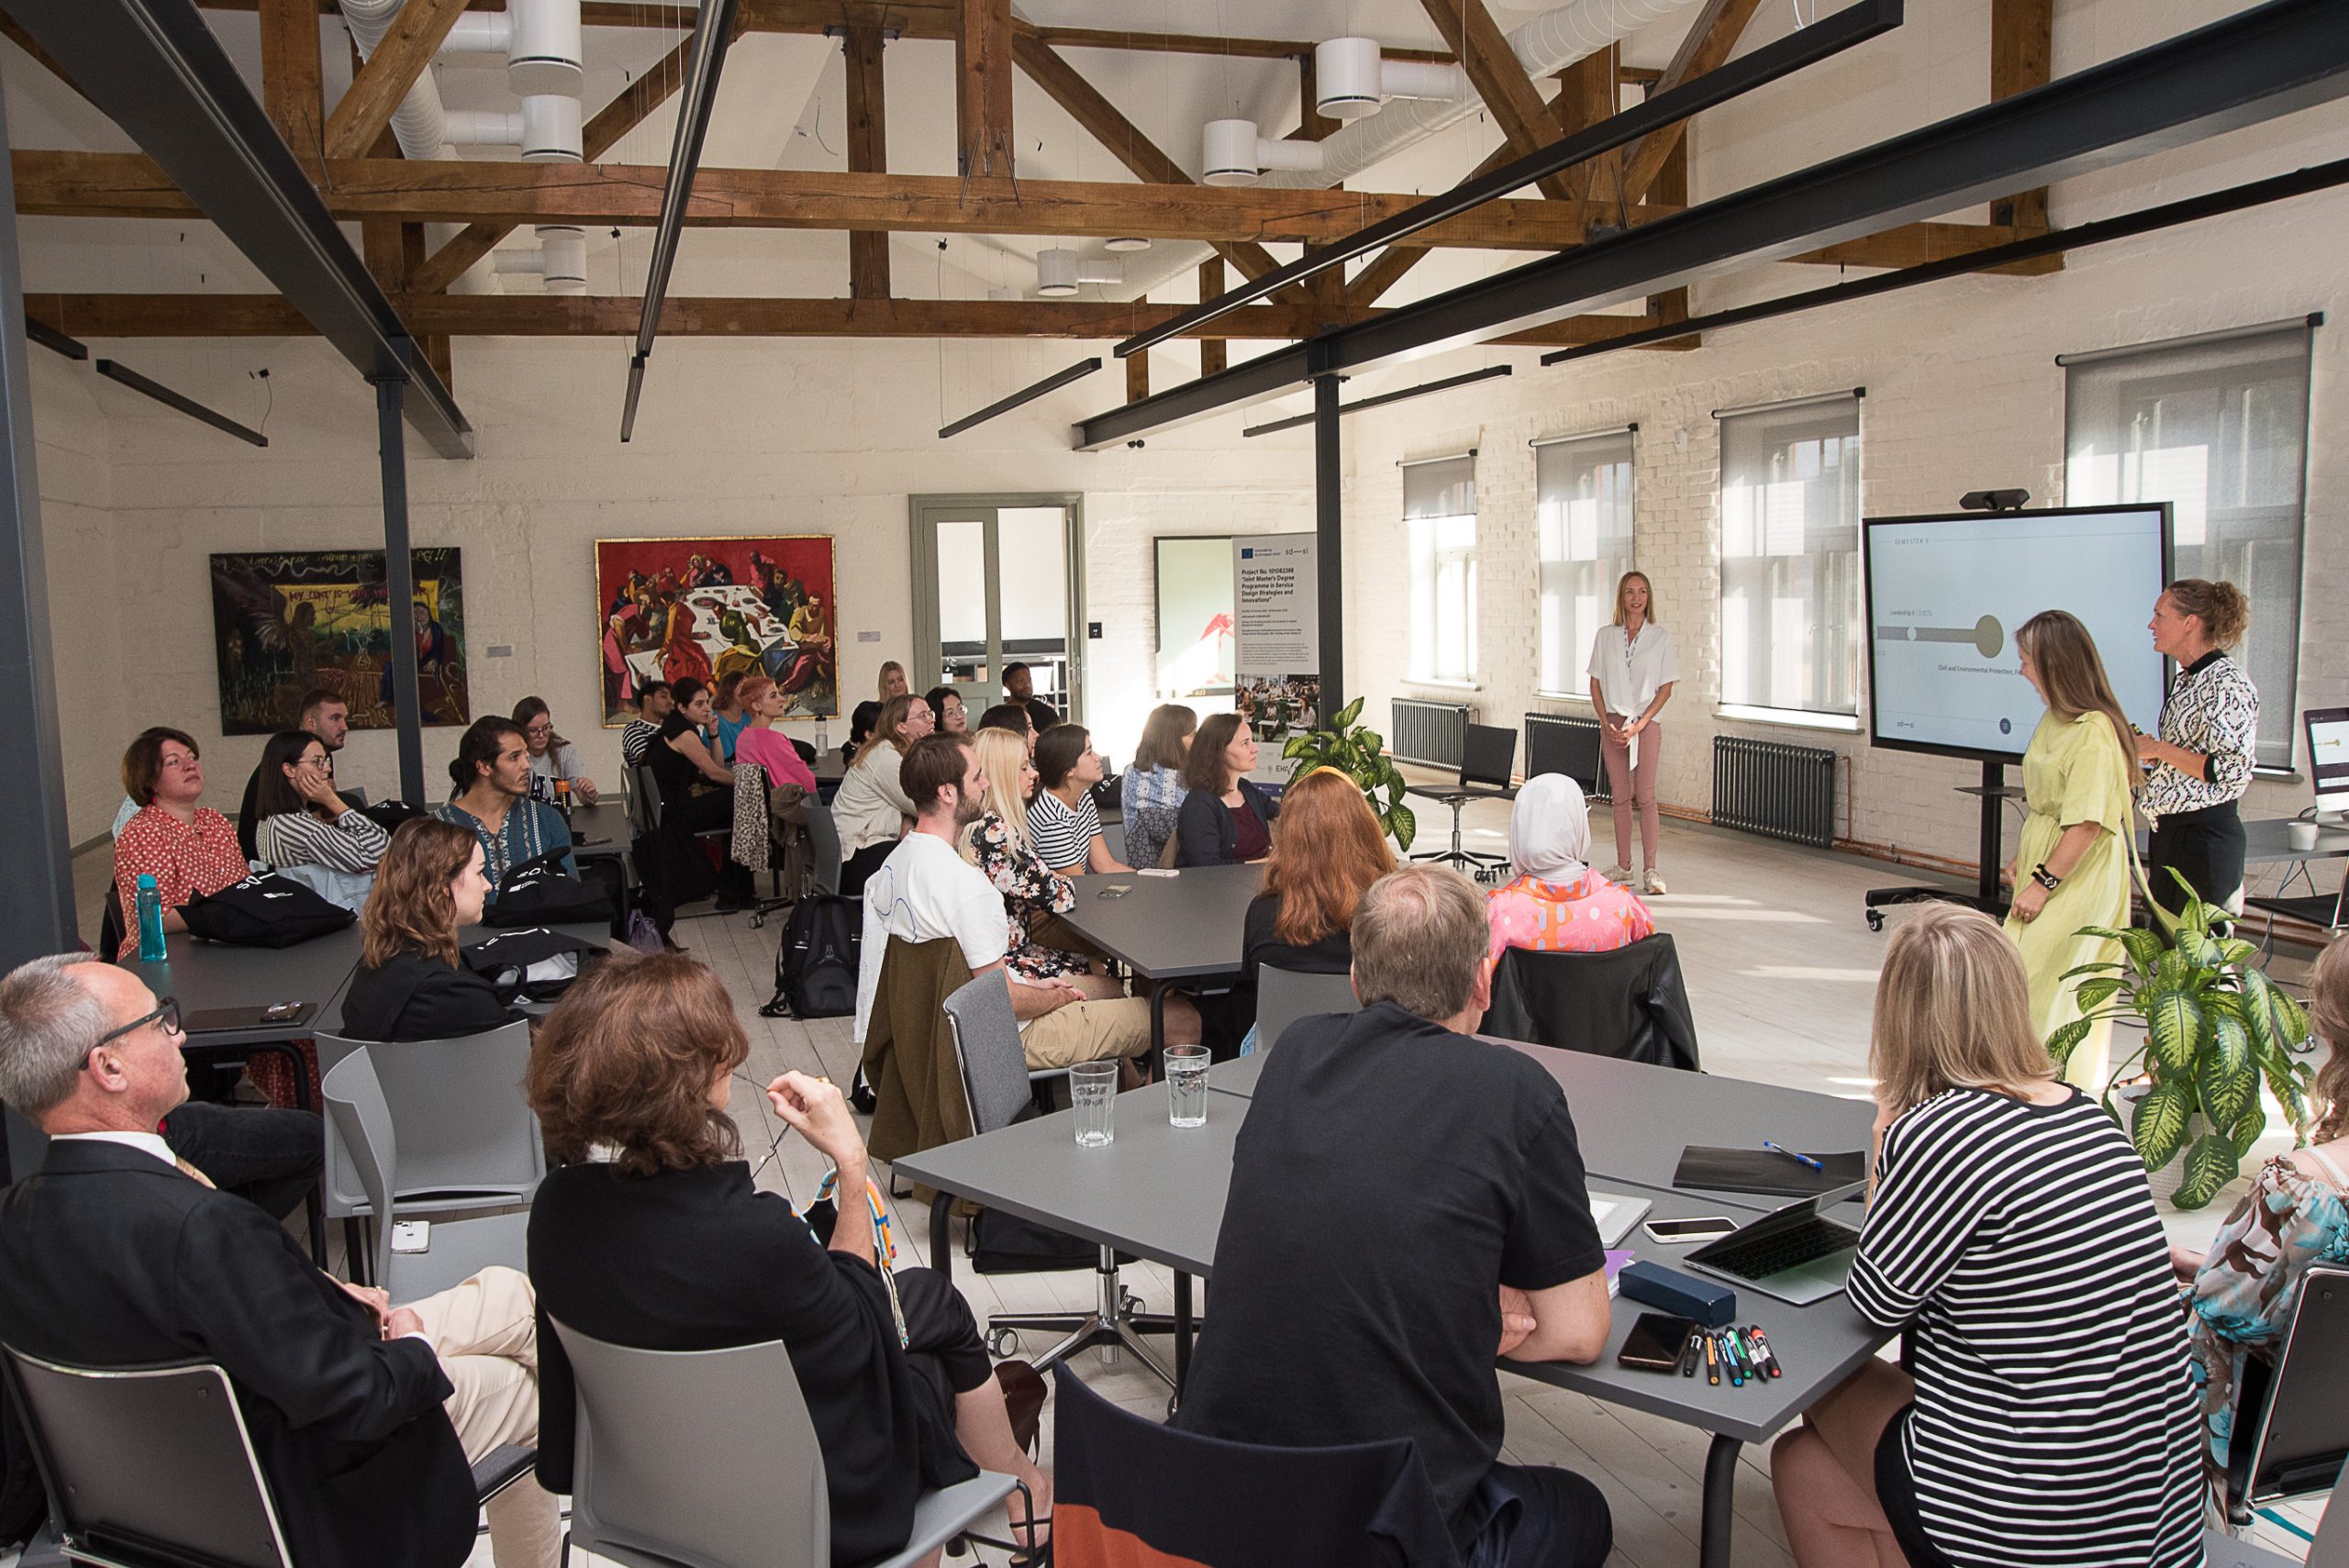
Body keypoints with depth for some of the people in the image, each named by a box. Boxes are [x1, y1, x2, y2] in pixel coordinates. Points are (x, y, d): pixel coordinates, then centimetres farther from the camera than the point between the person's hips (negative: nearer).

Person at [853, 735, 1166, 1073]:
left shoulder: (895, 860, 2)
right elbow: (1004, 1001, -23)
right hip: (1007, 1037, -10)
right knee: (1185, 1023, -4)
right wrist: (1060, 997, -4)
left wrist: (1031, 985, 12)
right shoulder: (964, 883, -28)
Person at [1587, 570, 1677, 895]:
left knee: (1645, 796, -8)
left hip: (1646, 723, -2)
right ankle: (1623, 866, 11)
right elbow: (1596, 683, 8)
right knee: (1620, 797, 5)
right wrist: (1606, 723, -4)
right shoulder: (1605, 636, 8)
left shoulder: (1661, 637, 1)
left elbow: (1665, 689, -1)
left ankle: (1650, 869, -7)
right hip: (1612, 724, 2)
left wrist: (1639, 724, -10)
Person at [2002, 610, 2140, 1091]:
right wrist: (2023, 856, 18)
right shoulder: (2055, 718, 8)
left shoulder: (2093, 731, -21)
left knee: (2039, 983, -6)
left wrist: (2043, 882, -21)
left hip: (2080, 874, -9)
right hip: (2048, 861, 9)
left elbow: (2087, 823, -24)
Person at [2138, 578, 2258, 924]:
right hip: (2169, 831, 10)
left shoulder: (2227, 683, -16)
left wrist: (2160, 749, -16)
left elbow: (2233, 771, -21)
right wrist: (2147, 749, 7)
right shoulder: (2186, 678, 13)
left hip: (2206, 834, -10)